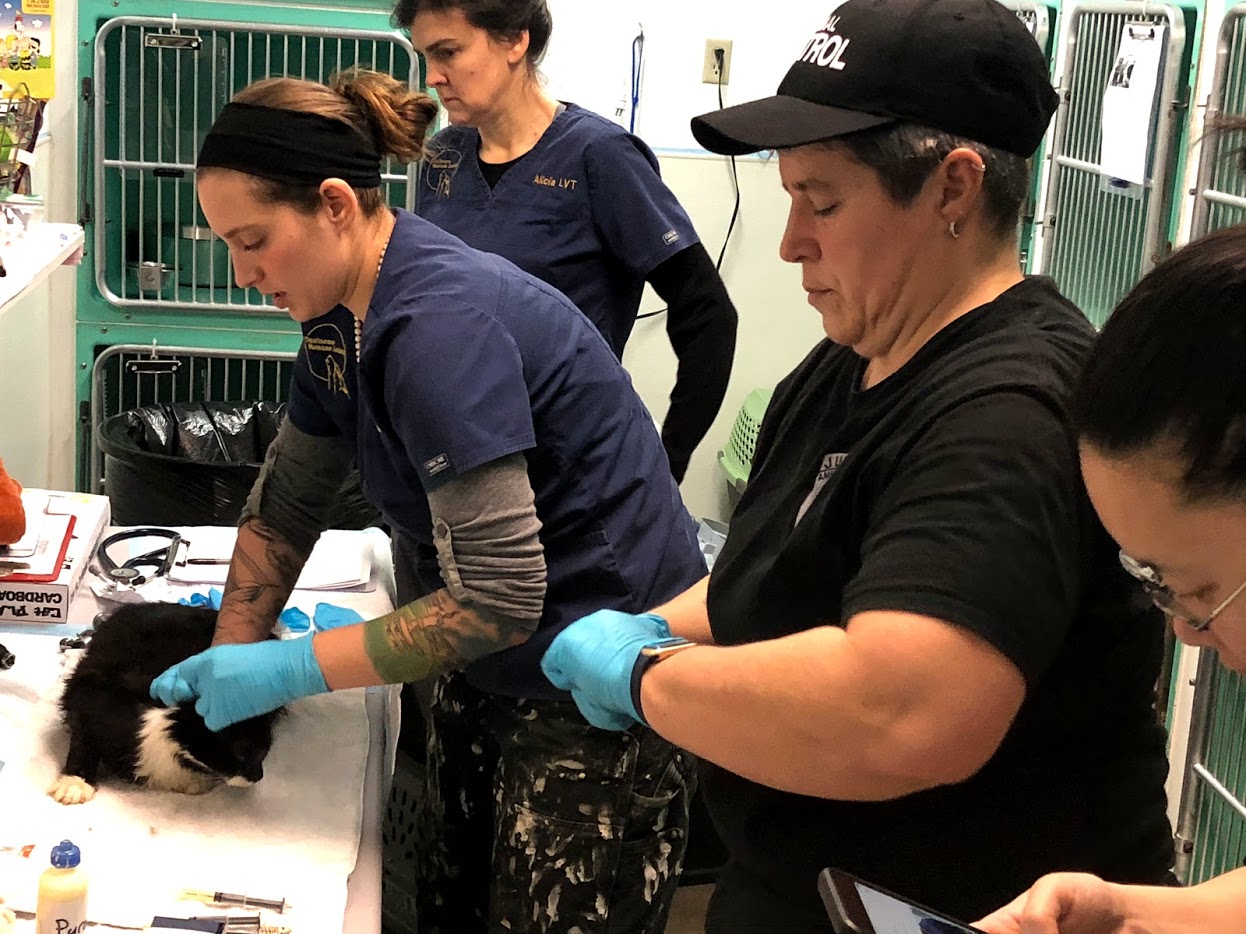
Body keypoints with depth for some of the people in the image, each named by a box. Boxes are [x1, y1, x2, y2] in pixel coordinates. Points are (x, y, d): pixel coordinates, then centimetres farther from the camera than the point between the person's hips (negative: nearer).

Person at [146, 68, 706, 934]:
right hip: (494, 667, 9)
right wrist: (230, 659, 3)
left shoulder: (440, 323, -27)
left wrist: (290, 668, -23)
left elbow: (497, 596, -29)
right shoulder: (345, 317, 1)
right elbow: (285, 506, 11)